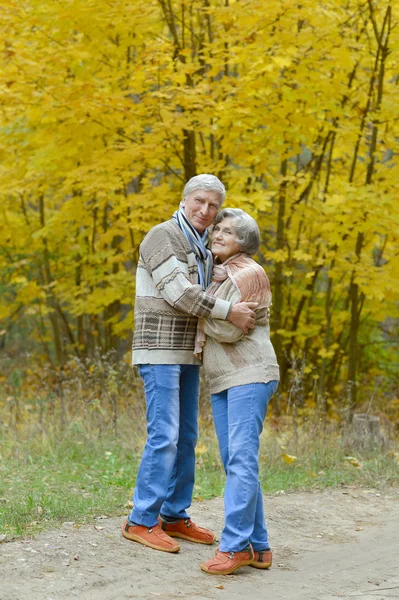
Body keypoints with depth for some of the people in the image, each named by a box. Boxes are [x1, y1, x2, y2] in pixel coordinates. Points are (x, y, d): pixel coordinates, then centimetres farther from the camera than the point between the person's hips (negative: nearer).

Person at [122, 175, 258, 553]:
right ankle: (141, 521, -6)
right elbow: (177, 291, -22)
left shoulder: (199, 249, 18)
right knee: (164, 436, -12)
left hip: (187, 355, 9)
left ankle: (174, 517, 16)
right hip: (160, 351, -9)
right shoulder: (163, 236, -11)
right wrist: (230, 312, -23)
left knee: (185, 437, 9)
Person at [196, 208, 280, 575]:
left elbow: (229, 329, -13)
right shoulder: (218, 275, 21)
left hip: (249, 375, -9)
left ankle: (235, 545, -19)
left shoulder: (249, 274, -6)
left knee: (241, 459, -16)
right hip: (222, 379, 9)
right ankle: (258, 547, 8)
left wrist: (201, 315, 2)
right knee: (234, 463, 5)